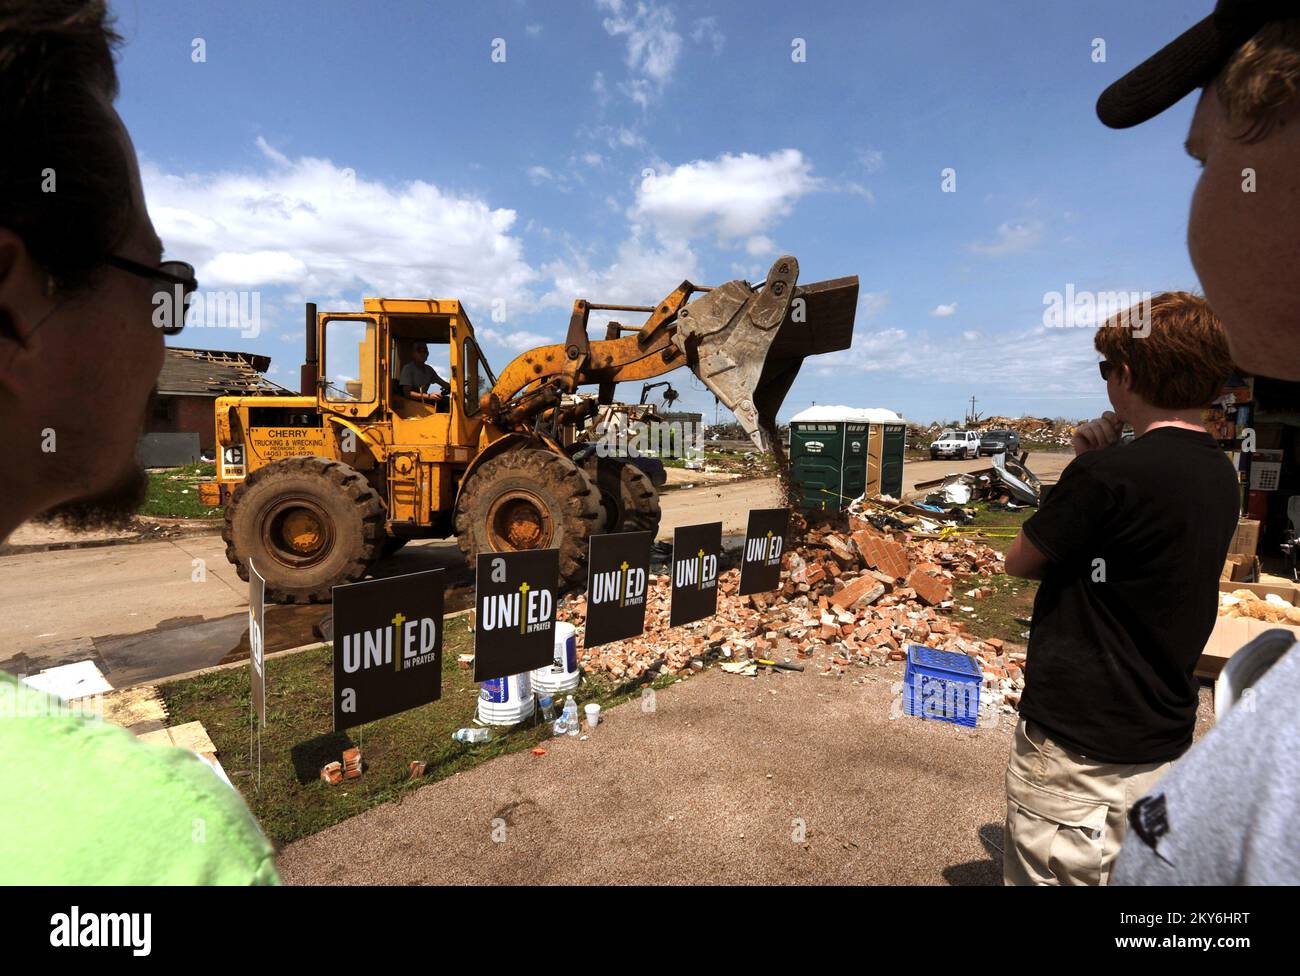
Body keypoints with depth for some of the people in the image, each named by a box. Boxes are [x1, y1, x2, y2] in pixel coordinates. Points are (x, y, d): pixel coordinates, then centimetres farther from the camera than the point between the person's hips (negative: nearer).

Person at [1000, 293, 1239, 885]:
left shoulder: (1107, 473, -23)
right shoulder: (1220, 475, 4)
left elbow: (1019, 562, -10)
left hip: (1075, 745, -8)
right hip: (1163, 742, 8)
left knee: (1053, 875, 9)